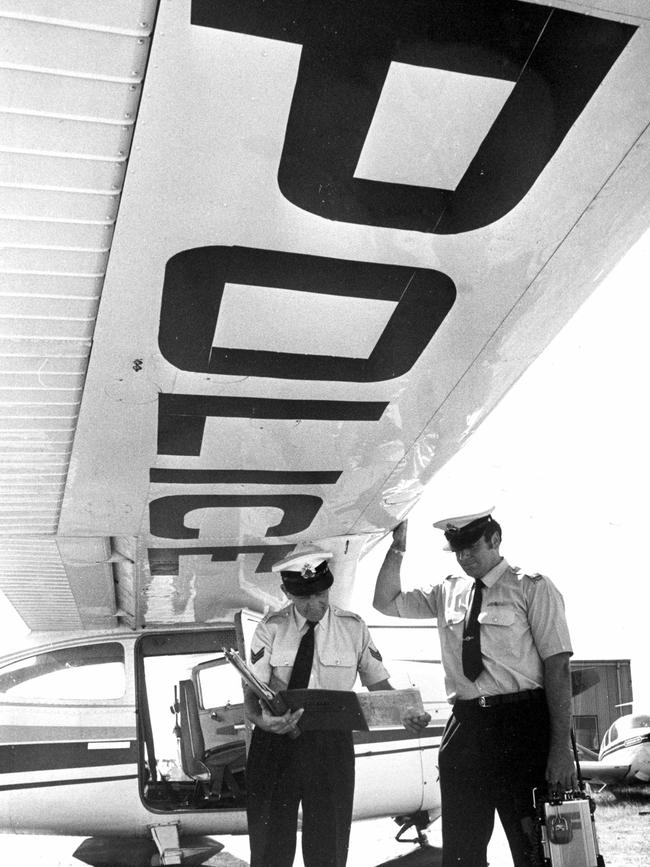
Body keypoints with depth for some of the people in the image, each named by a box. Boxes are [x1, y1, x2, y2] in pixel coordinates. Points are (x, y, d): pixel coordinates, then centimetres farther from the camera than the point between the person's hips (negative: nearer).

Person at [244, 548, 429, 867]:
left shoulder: (353, 627, 0)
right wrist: (261, 719, -32)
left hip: (331, 744, 1)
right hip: (275, 743, 0)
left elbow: (378, 683, 3)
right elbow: (252, 691, -10)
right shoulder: (271, 629, -3)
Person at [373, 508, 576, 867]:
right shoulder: (447, 592, 12)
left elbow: (557, 665, -7)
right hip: (465, 726, 5)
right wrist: (397, 548, 4)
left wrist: (562, 749, -14)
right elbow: (386, 602, 18)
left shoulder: (531, 588, -2)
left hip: (522, 724, -4)